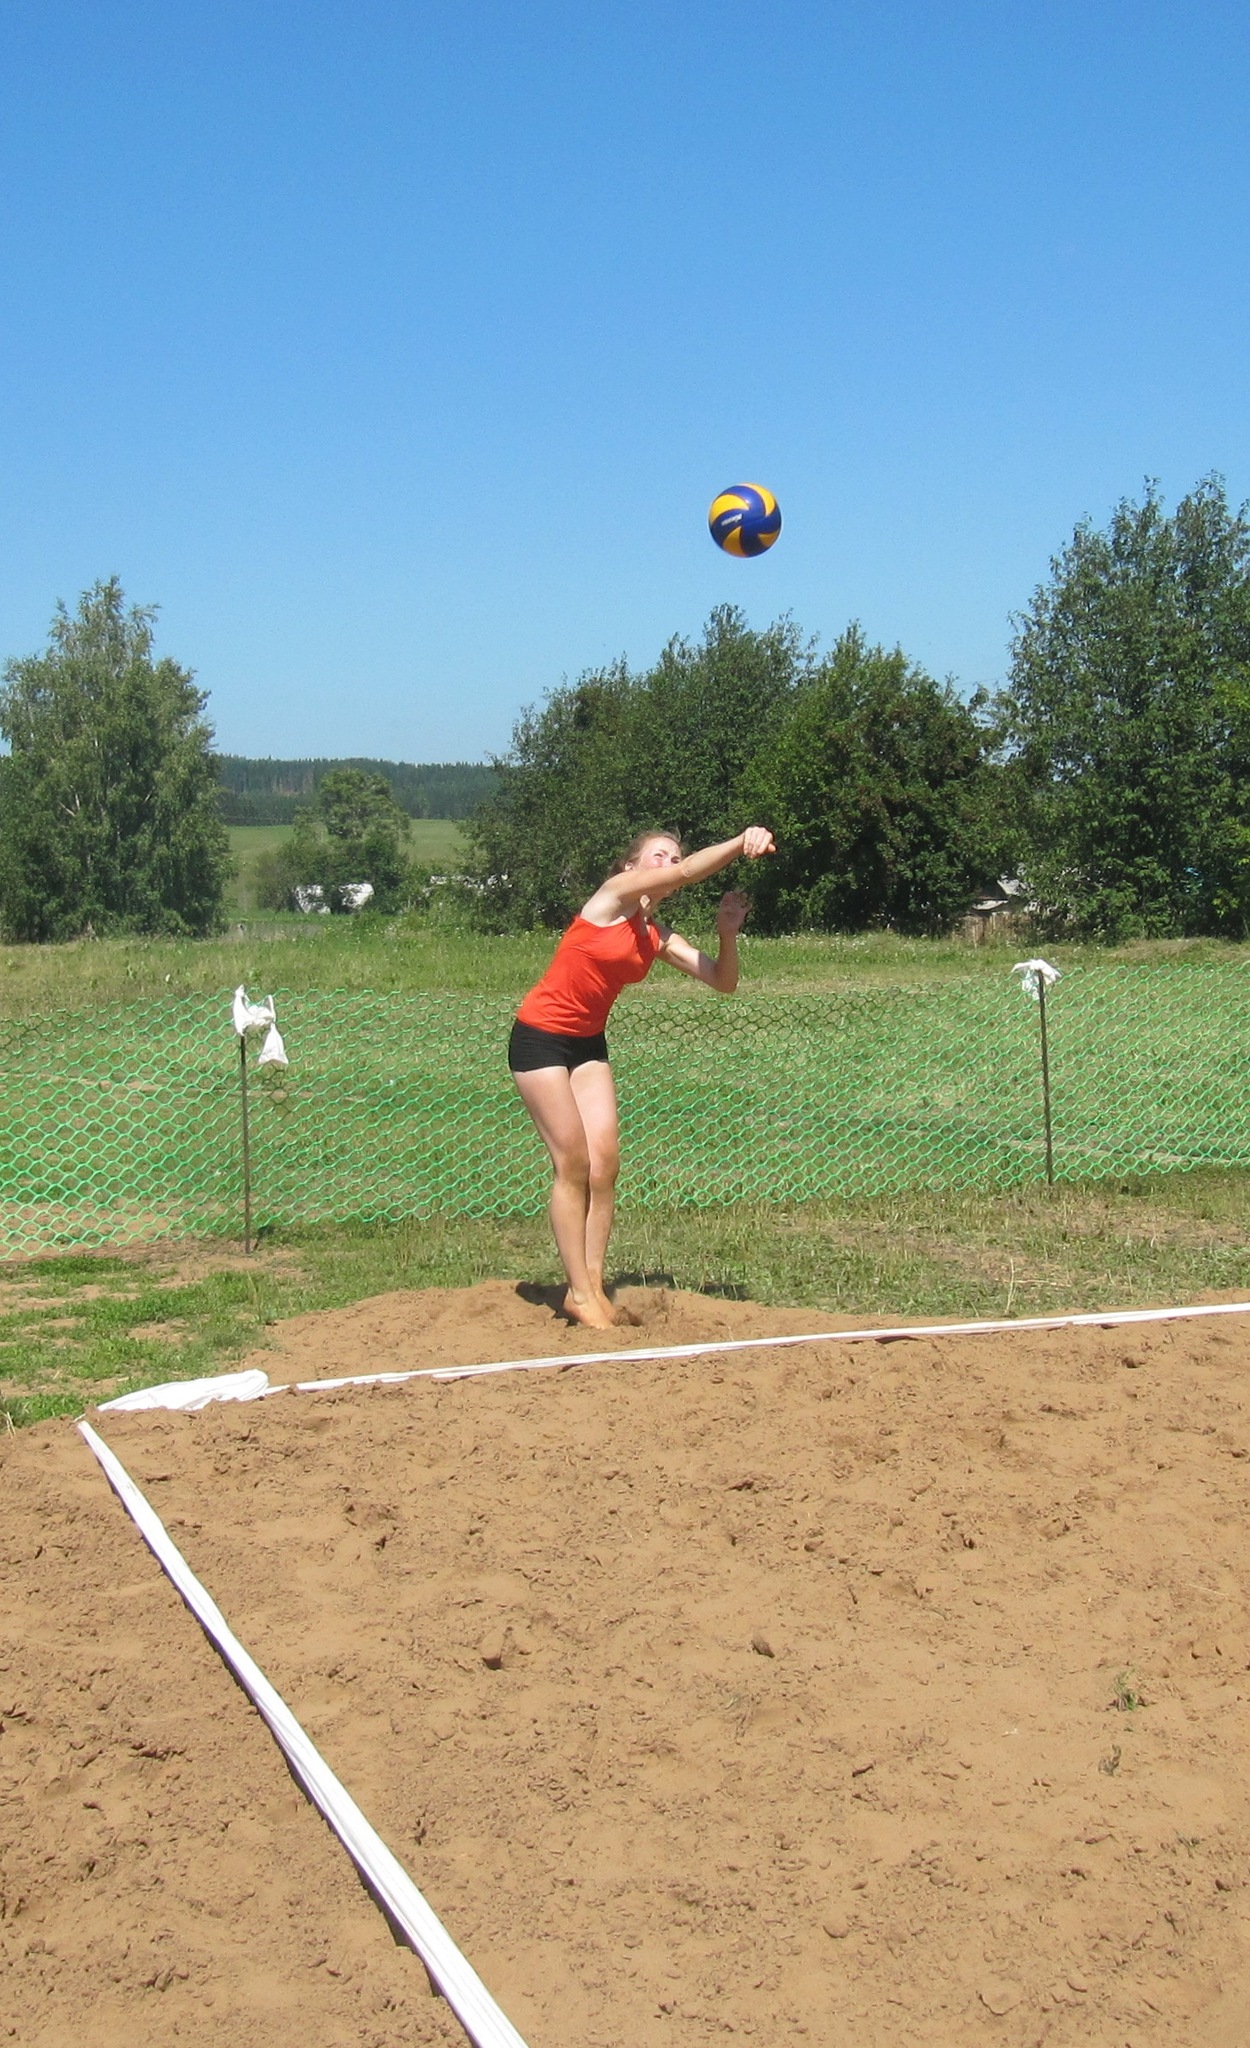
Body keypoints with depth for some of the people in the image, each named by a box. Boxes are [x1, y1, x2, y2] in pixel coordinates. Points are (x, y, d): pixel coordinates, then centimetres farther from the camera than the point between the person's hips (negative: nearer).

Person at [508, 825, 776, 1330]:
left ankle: (592, 1287, 3)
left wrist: (727, 933, -13)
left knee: (605, 1163, -3)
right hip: (540, 1036, -7)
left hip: (588, 1043, 7)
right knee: (574, 1164, -9)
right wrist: (742, 840, -27)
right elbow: (688, 873, -24)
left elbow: (722, 982, 2)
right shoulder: (614, 895, -11)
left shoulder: (658, 937, 7)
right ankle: (579, 1293, -4)